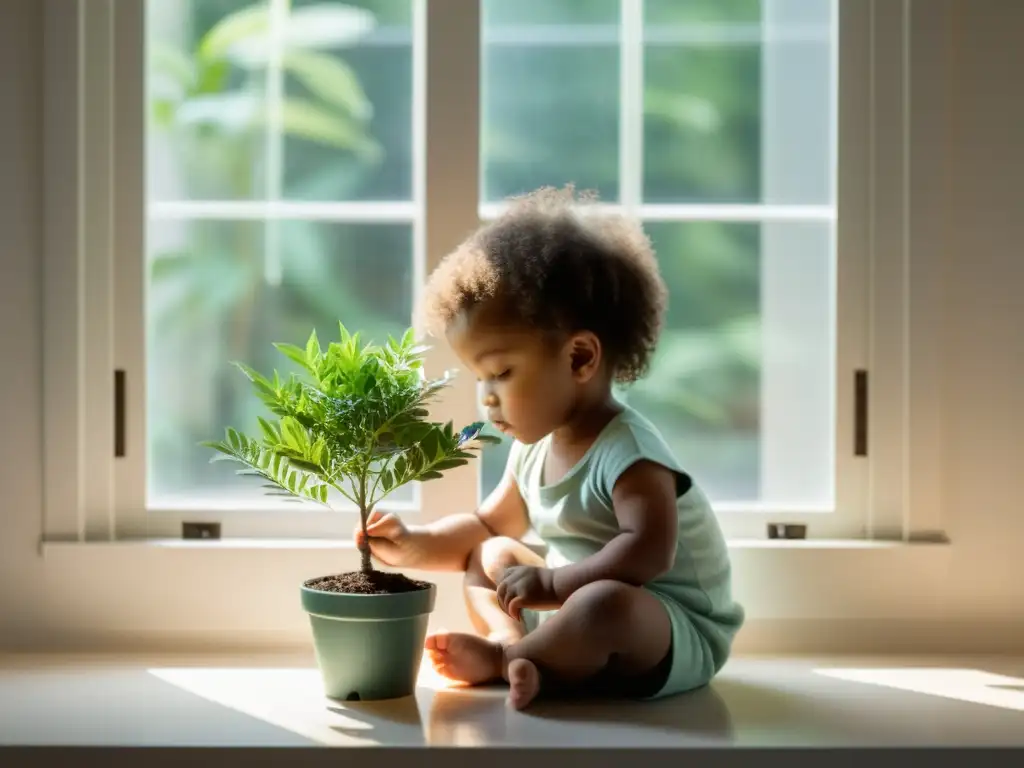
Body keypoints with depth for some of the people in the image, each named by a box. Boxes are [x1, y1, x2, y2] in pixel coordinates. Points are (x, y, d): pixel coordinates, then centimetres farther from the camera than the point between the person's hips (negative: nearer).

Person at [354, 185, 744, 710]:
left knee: (606, 604, -40)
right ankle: (518, 647, -16)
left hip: (677, 636, -10)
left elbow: (649, 550, -35)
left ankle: (500, 658, -16)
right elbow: (487, 526, 20)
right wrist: (414, 545, 5)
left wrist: (552, 583, -31)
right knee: (490, 556, 13)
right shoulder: (534, 450, 6)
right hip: (581, 610, 10)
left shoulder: (626, 451, -22)